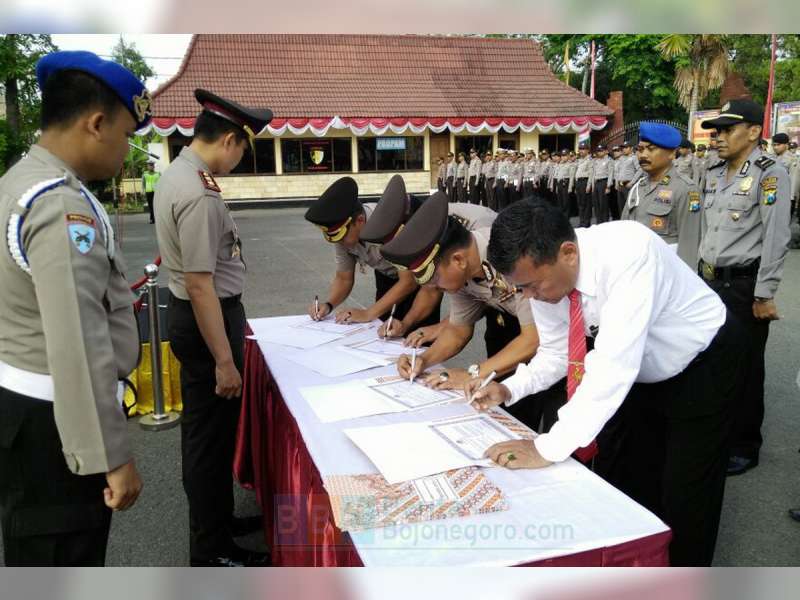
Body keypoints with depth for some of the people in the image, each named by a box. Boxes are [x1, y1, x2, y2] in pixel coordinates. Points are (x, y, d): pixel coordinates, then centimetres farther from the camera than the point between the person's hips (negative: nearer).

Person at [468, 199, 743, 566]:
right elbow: (555, 353, -4)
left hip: (700, 367, -6)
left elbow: (616, 359, -47)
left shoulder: (627, 251, -39)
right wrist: (509, 390, -21)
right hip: (638, 374, 6)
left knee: (685, 492, 0)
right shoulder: (544, 277, -18)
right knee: (619, 481, 13)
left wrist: (549, 448, -47)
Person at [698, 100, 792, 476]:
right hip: (710, 281, 7)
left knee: (743, 367, 4)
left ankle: (744, 446, 21)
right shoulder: (714, 174, 11)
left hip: (743, 285, -7)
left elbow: (776, 238, -15)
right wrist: (701, 274, 15)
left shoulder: (770, 174, -11)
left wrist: (764, 295, -16)